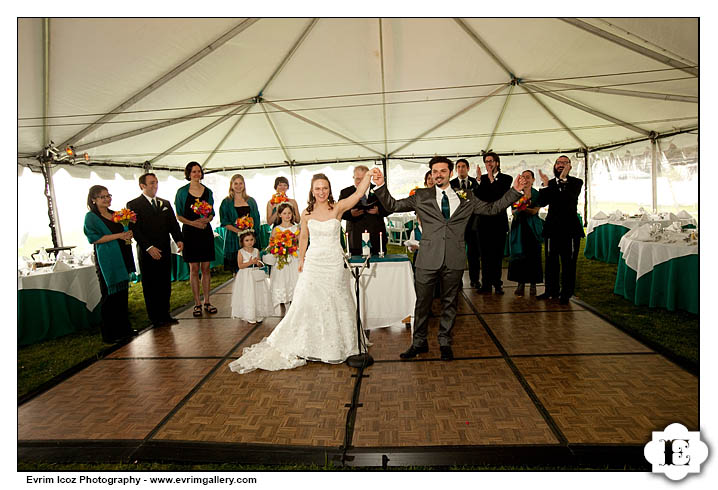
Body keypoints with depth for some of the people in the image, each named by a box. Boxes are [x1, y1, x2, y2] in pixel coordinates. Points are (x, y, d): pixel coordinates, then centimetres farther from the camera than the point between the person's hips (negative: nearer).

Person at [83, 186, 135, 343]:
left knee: (122, 294, 12)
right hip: (107, 261, -7)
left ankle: (123, 329, 22)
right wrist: (118, 235, -17)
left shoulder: (115, 214, 15)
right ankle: (110, 334, 8)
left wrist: (128, 235, -1)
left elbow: (124, 231, 23)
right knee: (110, 296, -2)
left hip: (121, 259, 7)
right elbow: (94, 238, -14)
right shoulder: (91, 217, -5)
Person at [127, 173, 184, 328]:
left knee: (165, 285, 10)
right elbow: (135, 229, -11)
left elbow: (173, 224, 10)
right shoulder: (134, 205, -4)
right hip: (147, 254, -5)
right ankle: (155, 318, 14)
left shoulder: (165, 203, 13)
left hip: (165, 251, 5)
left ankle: (165, 315, 21)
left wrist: (179, 239, -7)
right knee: (150, 286, 5)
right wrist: (149, 247, -20)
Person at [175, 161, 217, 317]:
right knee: (194, 269, 1)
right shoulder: (182, 192, 2)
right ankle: (197, 303, 9)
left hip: (206, 231, 2)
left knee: (206, 268, 5)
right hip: (190, 232, -2)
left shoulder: (207, 191, 9)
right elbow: (178, 215, 1)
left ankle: (207, 302, 14)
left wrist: (207, 219, -9)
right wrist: (192, 222, -14)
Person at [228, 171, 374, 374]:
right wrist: (301, 260, 14)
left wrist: (368, 174, -24)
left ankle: (335, 345, 27)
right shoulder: (307, 213, 2)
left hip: (334, 263, -1)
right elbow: (303, 237, 12)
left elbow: (359, 193, -14)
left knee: (335, 303, 9)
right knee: (309, 302, 3)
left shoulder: (337, 208, -4)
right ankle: (308, 345, 19)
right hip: (313, 262, 1)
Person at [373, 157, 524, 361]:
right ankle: (419, 343, 24)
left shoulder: (466, 199, 9)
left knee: (450, 303, 12)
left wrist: (514, 191, 9)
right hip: (428, 259, -1)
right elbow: (393, 206, 5)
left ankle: (445, 343, 29)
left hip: (454, 260, 1)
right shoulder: (421, 197, 6)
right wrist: (381, 186, -7)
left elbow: (492, 208, 15)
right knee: (422, 303, 6)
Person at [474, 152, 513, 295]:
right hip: (484, 221, 2)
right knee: (485, 254, 4)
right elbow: (476, 197, -4)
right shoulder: (482, 178, 10)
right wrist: (479, 179, -14)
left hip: (499, 221, -2)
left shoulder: (505, 178, 3)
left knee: (497, 254, 2)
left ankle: (497, 283, 10)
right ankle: (486, 284, 9)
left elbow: (502, 196, -14)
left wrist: (492, 178, -13)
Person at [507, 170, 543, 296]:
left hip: (533, 227, -1)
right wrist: (516, 211, -19)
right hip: (519, 227, 1)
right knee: (518, 254, -3)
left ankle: (533, 284, 6)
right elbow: (513, 211, 3)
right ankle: (520, 283, 5)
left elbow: (534, 211, -9)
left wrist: (522, 208, -25)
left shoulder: (537, 194, 4)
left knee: (533, 255, -2)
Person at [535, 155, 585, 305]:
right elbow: (541, 203, -4)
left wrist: (563, 179, -22)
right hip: (552, 228, 3)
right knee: (551, 261, 9)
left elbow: (571, 198, -18)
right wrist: (545, 185, -14)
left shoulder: (576, 182, 3)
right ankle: (551, 290, 21)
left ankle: (566, 293, 11)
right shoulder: (549, 184, 9)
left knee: (568, 262, 1)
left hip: (570, 228, -3)